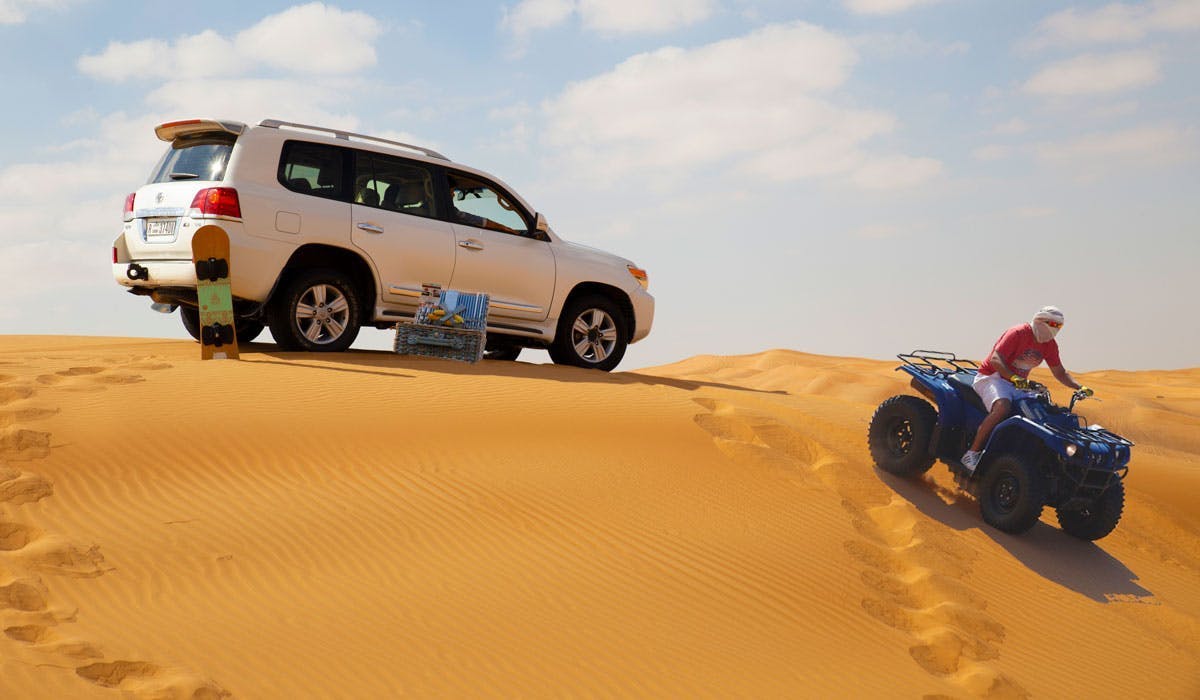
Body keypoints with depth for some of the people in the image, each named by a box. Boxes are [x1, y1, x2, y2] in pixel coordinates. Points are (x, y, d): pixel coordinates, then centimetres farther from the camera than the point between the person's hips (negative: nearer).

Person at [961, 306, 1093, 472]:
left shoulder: (1050, 345, 8)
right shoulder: (1018, 333, -16)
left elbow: (1060, 373, 16)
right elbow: (995, 360, -26)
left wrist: (1079, 387, -1)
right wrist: (1013, 377, -41)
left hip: (1018, 385, 8)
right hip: (991, 376, -8)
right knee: (1002, 407, -36)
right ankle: (972, 453, -34)